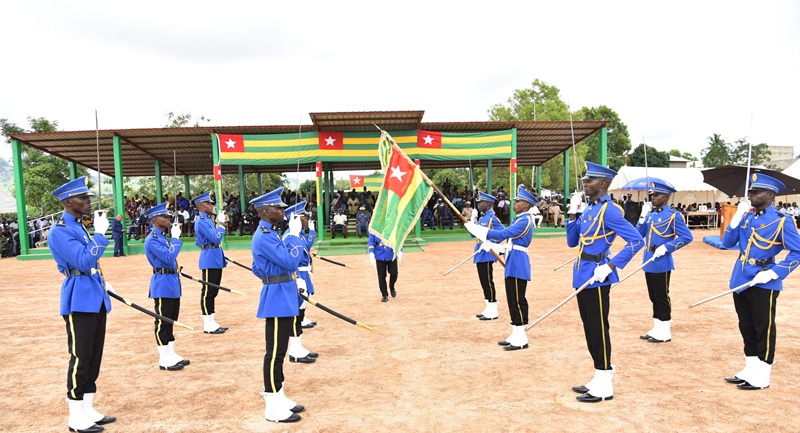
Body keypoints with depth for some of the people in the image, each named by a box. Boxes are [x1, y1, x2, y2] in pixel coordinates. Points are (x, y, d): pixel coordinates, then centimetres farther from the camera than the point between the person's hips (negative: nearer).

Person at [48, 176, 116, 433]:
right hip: (79, 302, -9)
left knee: (94, 358, 13)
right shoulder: (59, 231, -13)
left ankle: (88, 409, 24)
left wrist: (101, 283, 14)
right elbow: (84, 261, -23)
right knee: (80, 359, -2)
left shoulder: (81, 226, 15)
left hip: (95, 300, 9)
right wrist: (99, 234, -19)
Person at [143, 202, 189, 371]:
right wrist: (175, 237, -18)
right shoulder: (152, 240, -15)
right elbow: (169, 257, -23)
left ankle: (171, 354, 23)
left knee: (171, 320, 14)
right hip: (163, 285, -9)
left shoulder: (163, 237, 13)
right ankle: (165, 359, 6)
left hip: (172, 284, 10)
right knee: (163, 322, -1)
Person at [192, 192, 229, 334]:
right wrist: (221, 223, -13)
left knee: (213, 292, 13)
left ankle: (212, 322, 20)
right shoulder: (202, 221, -14)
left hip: (215, 260, 10)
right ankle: (208, 325, 2)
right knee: (208, 292, -4)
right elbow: (216, 239, -21)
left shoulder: (207, 220, 16)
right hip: (210, 260, -10)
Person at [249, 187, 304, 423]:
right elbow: (290, 263, -24)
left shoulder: (270, 233, 14)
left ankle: (278, 397, 27)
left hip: (283, 299, 10)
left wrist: (293, 281, 18)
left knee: (278, 352, 16)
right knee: (275, 353, -3)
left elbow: (257, 268, 22)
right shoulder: (264, 238, -19)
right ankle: (273, 407, 7)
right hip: (277, 300, -10)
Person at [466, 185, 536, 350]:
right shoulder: (519, 219, 16)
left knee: (518, 300, -5)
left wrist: (476, 228, -20)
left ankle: (521, 339, 2)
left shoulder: (525, 220, -16)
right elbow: (505, 233, 20)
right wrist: (490, 242, 6)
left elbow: (503, 233, -22)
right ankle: (515, 335, 21)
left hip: (518, 264, -10)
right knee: (512, 300, 13)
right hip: (512, 263, 10)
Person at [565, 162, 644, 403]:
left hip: (596, 277, -9)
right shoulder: (589, 209, 13)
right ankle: (600, 379, 27)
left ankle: (604, 387, 10)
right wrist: (573, 214, 7)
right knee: (590, 329, 15)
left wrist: (610, 266, -23)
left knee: (598, 329, -1)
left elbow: (636, 241, -19)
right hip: (584, 276, 9)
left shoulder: (609, 210, -14)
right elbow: (572, 242, 17)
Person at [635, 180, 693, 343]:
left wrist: (666, 247, -19)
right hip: (649, 261, 7)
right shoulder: (650, 214, 10)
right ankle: (657, 329, 25)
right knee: (654, 297, 14)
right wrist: (643, 216, -2)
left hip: (661, 263, -7)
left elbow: (687, 237, -14)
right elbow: (639, 235, 7)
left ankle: (665, 333, 13)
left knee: (662, 298, 2)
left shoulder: (673, 215, -10)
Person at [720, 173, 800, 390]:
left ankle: (762, 377, 15)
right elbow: (728, 243, 3)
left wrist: (773, 273, -19)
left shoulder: (781, 221, -8)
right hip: (741, 280, 6)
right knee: (746, 327, 14)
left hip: (763, 283, -6)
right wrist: (738, 216, -6)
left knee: (764, 329, 4)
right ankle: (750, 370, 27)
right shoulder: (746, 217, 8)